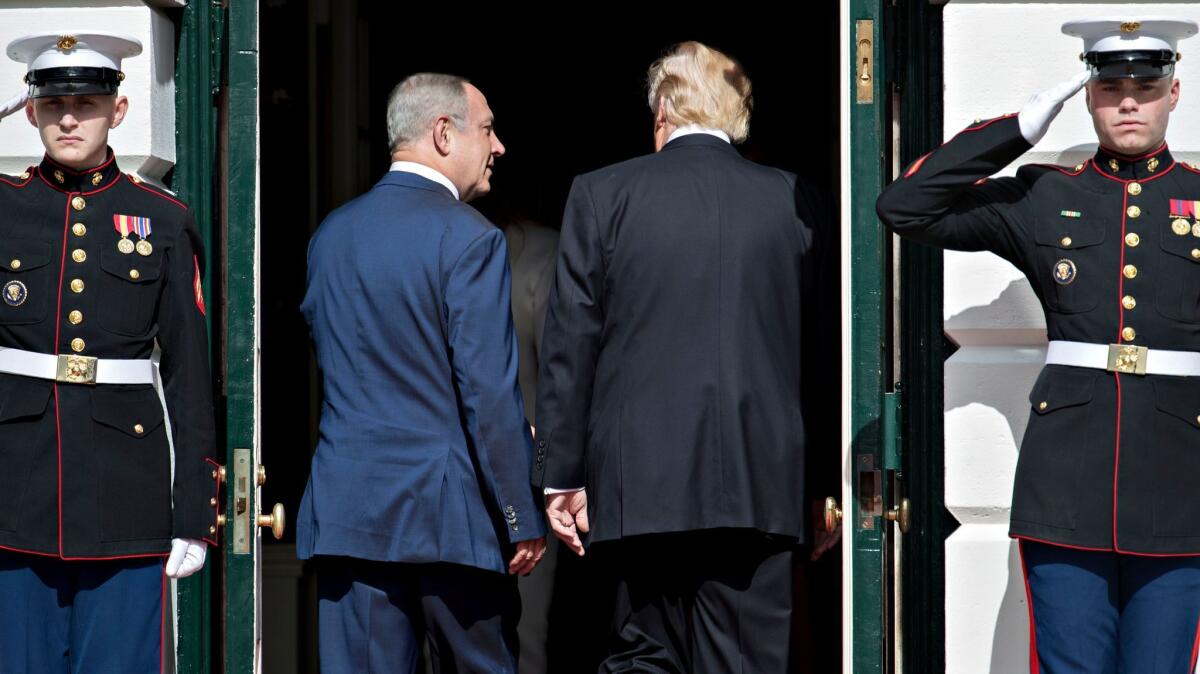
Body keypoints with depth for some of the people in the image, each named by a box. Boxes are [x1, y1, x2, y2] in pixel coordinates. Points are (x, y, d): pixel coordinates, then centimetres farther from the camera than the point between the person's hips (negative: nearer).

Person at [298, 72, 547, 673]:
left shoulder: (330, 234, 12)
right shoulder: (469, 238, -10)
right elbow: (490, 393, -13)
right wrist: (524, 521, -8)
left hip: (346, 506, 5)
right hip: (449, 511, -5)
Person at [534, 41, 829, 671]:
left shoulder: (601, 194, 1)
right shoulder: (792, 202, 5)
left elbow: (571, 342, 1)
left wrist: (561, 475, 6)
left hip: (638, 484, 0)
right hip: (759, 484, 1)